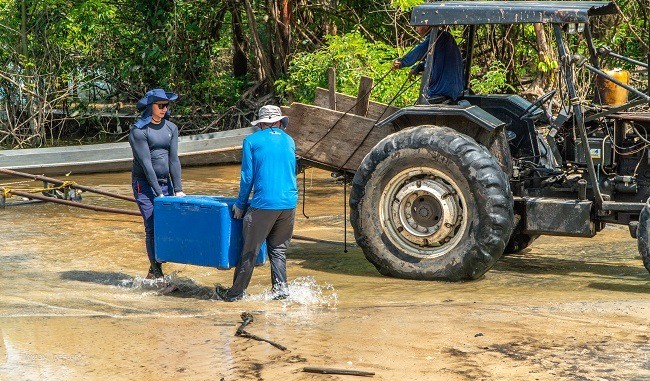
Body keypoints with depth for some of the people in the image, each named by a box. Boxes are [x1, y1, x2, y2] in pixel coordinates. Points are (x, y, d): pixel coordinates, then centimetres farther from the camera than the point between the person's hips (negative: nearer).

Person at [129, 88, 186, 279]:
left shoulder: (171, 129, 7)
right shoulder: (138, 131, -10)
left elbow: (174, 159, 2)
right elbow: (146, 163, -15)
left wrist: (178, 189, -7)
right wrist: (159, 193, -19)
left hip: (165, 183, 5)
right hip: (144, 184, -5)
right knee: (153, 228, -10)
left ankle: (153, 272, 14)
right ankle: (157, 273, -3)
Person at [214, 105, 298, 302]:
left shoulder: (252, 141, 1)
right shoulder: (289, 141, 14)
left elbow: (247, 176, 0)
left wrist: (240, 204, 10)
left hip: (264, 204, -4)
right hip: (289, 203, 4)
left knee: (250, 250, 3)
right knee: (278, 249, 15)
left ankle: (236, 291, 10)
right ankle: (280, 287, 8)